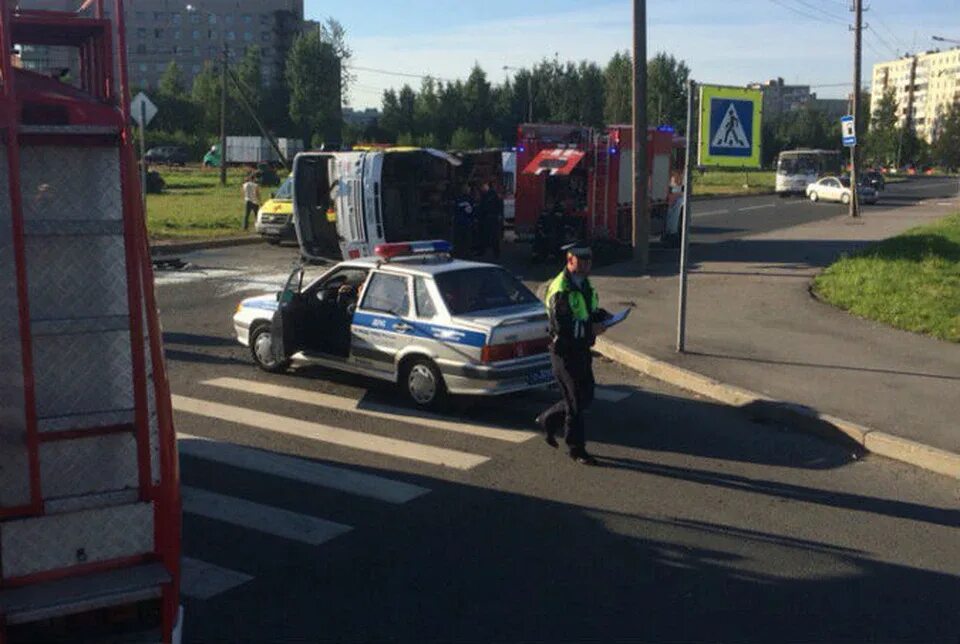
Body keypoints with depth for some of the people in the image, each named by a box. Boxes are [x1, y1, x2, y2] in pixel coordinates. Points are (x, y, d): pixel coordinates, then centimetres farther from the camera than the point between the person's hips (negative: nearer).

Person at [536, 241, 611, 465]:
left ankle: (548, 420, 34)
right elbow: (562, 327, -26)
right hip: (565, 352, -9)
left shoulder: (584, 283, 10)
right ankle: (577, 449, 15)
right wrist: (591, 329, -22)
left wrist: (601, 315, 3)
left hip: (582, 350, 9)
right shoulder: (560, 290, -20)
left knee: (586, 397, 16)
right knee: (576, 401, 0)